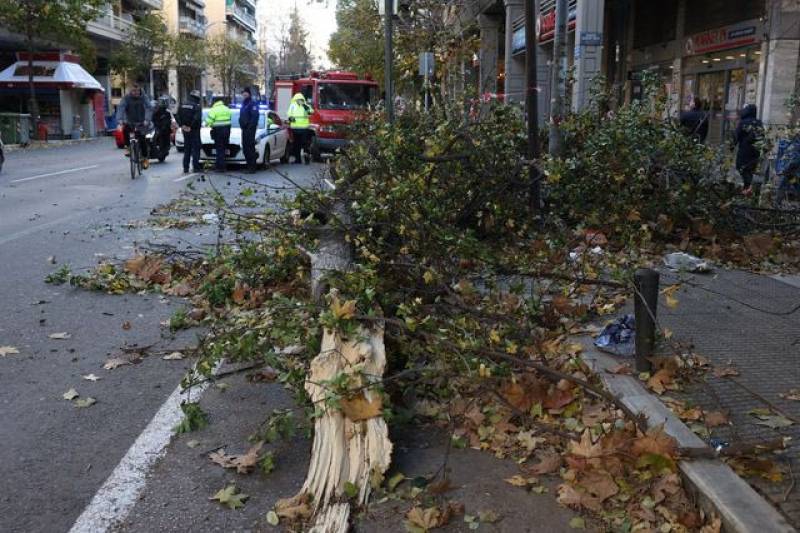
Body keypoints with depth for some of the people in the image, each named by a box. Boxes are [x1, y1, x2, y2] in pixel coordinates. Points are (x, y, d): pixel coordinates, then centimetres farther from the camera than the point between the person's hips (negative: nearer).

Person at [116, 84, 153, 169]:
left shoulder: (143, 98, -4)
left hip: (141, 123, -1)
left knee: (142, 139, -11)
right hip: (130, 122, 1)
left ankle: (145, 158, 7)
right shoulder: (126, 98, -3)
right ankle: (127, 147, -11)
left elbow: (149, 109, -15)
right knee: (125, 129, -30)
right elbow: (120, 108, -14)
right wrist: (120, 119, -31)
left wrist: (146, 120, -32)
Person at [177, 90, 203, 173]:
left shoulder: (182, 105, 6)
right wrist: (191, 127, -16)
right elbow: (197, 118, -25)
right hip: (194, 130, -6)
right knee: (195, 148, 2)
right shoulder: (197, 106, -15)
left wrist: (182, 125, 2)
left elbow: (178, 116, 4)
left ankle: (185, 168, 13)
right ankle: (195, 167, 1)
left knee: (186, 149, 13)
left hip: (185, 130, 6)